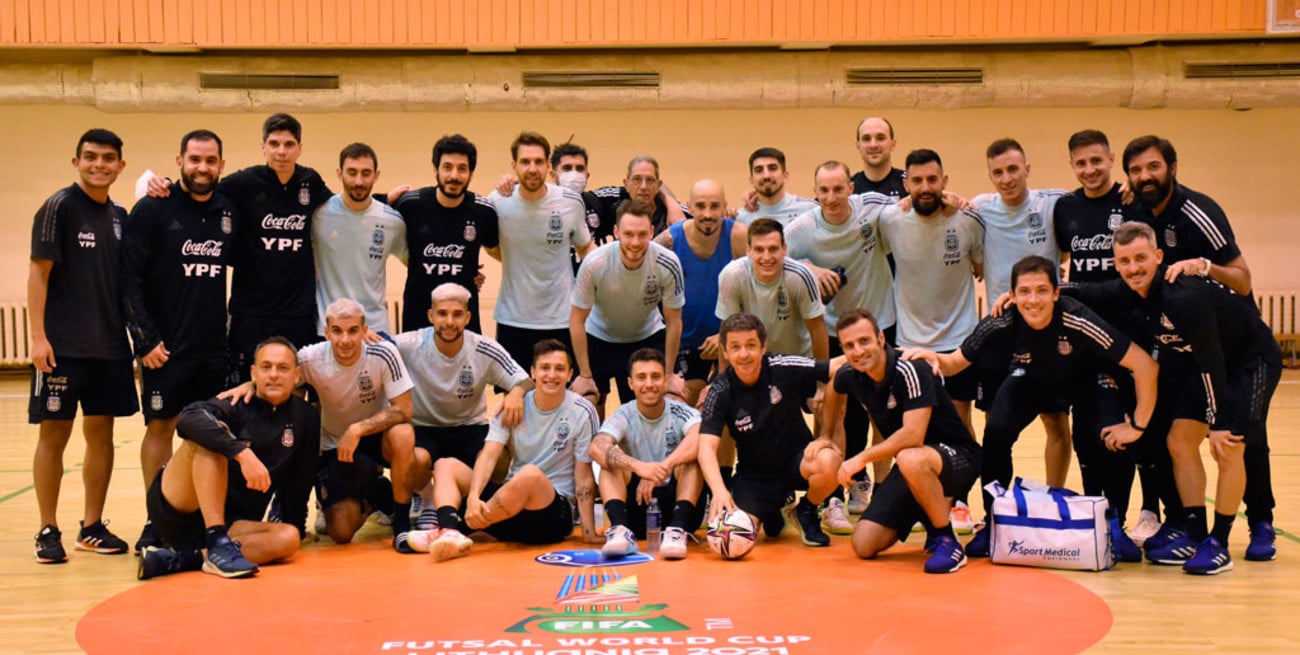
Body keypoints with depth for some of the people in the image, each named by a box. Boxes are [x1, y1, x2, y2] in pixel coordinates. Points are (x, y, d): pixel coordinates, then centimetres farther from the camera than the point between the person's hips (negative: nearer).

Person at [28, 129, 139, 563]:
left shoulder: (119, 216, 11)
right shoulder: (59, 207, -5)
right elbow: (38, 273, -9)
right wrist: (38, 336, -15)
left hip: (110, 346, 6)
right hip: (63, 346, -5)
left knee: (101, 432, 8)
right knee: (54, 434, 0)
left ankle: (92, 527, 19)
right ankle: (48, 531, 10)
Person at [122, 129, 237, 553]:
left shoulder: (228, 212, 7)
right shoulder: (152, 210, -5)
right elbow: (129, 279, -8)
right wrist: (145, 339, -14)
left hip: (214, 348, 4)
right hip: (165, 347, -4)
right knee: (160, 426, 2)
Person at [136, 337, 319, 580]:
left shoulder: (306, 419, 7)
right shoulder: (236, 405, -7)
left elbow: (299, 482, 12)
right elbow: (189, 418, -29)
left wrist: (296, 525, 8)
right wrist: (243, 452, -38)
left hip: (231, 523, 3)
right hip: (174, 507, -3)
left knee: (289, 538, -26)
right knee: (210, 436, -26)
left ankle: (179, 560, -32)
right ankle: (218, 544, -35)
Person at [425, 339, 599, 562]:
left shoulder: (582, 412, -5)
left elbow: (583, 477, -5)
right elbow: (489, 455, -8)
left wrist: (589, 533, -12)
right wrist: (473, 496, -27)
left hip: (555, 512, -4)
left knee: (530, 475, -36)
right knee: (446, 465, -10)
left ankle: (463, 527, -28)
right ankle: (451, 533, -39)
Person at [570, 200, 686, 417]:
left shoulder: (668, 264, -28)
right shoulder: (595, 263, -30)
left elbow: (673, 321, -14)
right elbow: (577, 320, -17)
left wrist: (669, 375, -9)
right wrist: (584, 375, -14)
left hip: (648, 338, 1)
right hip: (599, 339, 0)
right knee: (591, 411, 4)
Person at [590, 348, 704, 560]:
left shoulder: (680, 412, -6)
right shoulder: (624, 416, -4)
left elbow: (701, 439, -30)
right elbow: (596, 448, -26)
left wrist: (663, 468, -44)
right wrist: (638, 466, -44)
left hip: (675, 504, -1)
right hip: (636, 507, 1)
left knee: (692, 457, -23)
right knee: (611, 460, -20)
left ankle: (677, 529, -37)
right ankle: (620, 529, -39)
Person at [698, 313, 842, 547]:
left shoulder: (785, 368, -16)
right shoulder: (720, 393, -14)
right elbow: (707, 447, -23)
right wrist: (719, 490, -40)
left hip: (797, 458, -1)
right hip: (755, 474, 1)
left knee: (829, 462, -34)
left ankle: (807, 512, 1)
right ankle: (771, 515, 18)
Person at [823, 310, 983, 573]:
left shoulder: (909, 371, -24)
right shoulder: (850, 375, -3)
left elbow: (913, 436, -33)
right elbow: (833, 392, 23)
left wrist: (862, 458, -25)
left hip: (958, 458, -7)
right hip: (909, 470, 7)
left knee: (911, 459, -42)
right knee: (864, 546, -5)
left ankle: (947, 541, -19)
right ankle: (933, 512, 20)